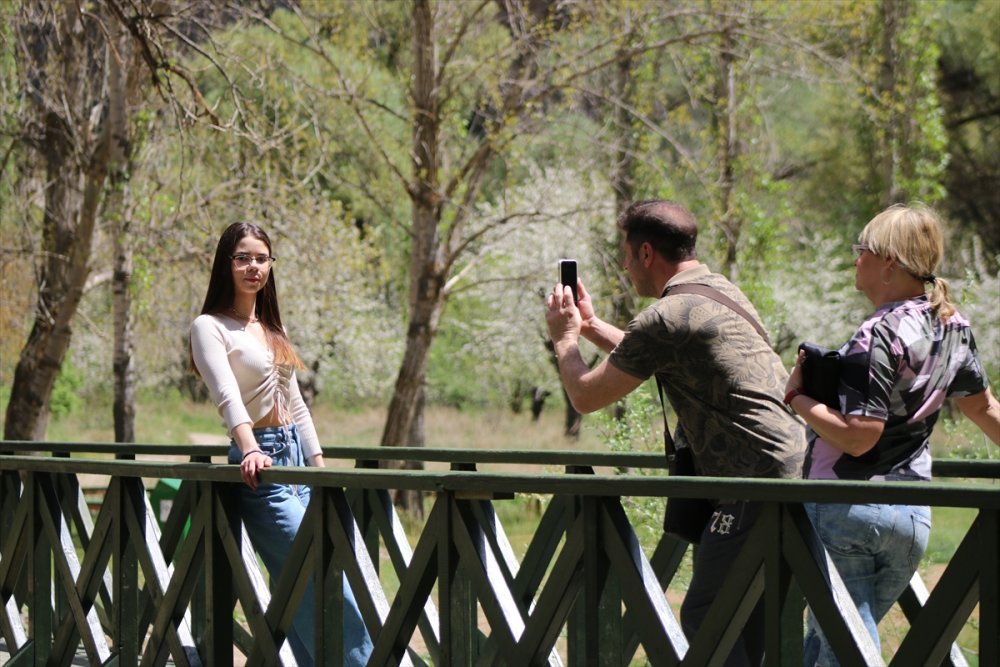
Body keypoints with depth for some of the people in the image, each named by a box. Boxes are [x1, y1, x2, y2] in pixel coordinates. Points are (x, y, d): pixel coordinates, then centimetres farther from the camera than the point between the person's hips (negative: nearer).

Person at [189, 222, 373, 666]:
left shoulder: (271, 329, 19)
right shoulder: (210, 327, -5)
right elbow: (227, 394, -22)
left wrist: (321, 468, 15)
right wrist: (250, 449, -37)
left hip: (296, 454, 7)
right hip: (262, 463, -7)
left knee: (298, 591, 3)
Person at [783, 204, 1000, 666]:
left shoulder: (878, 338, -19)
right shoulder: (953, 328, 6)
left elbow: (856, 436, -22)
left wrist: (796, 397, -10)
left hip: (847, 510, -8)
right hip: (913, 516, 8)